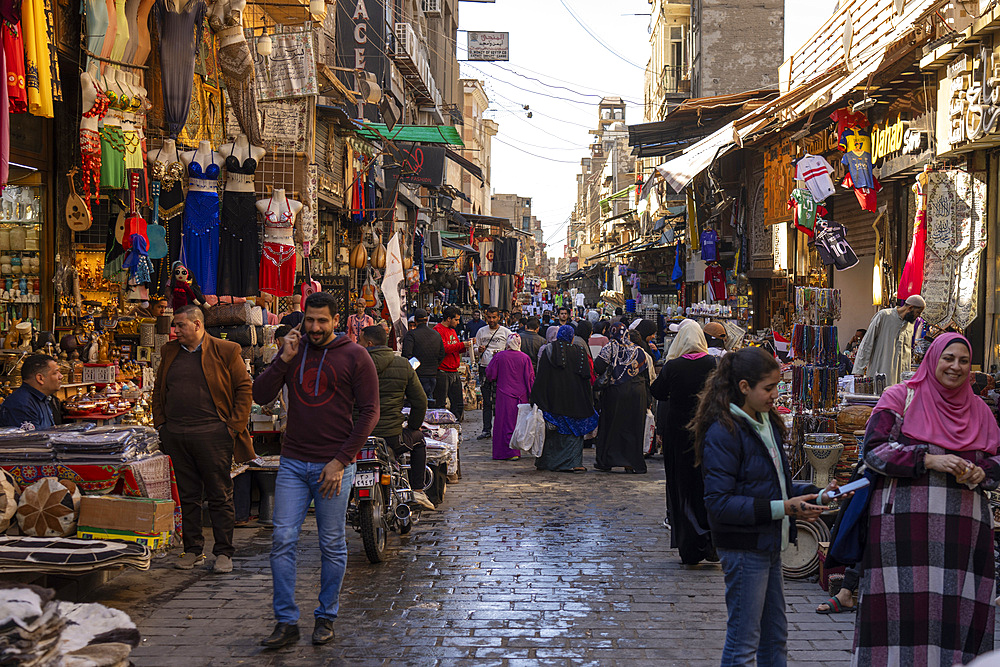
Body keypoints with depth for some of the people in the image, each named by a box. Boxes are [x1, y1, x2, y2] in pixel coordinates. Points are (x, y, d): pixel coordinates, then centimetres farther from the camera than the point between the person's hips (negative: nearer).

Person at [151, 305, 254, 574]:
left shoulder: (226, 352, -2)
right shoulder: (169, 353, 13)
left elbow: (244, 390, -1)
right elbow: (158, 391, 21)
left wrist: (234, 426, -7)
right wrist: (160, 423, 10)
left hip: (212, 433, -5)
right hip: (176, 435, 5)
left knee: (219, 496, 0)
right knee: (187, 496, 10)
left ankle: (224, 552, 8)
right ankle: (193, 550, 20)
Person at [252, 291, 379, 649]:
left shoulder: (354, 356, -3)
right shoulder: (294, 351, 8)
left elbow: (369, 412, -5)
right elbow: (260, 395, 3)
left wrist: (341, 461, -11)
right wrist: (284, 357, -9)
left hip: (334, 465, -3)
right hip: (293, 462, 3)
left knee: (333, 545, 6)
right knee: (282, 540, -2)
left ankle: (326, 617, 20)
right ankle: (286, 622, 6)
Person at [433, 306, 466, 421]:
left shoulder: (452, 331, 20)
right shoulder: (438, 330, -8)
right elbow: (443, 348, -20)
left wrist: (465, 347, 7)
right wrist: (462, 345, -17)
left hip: (454, 372, 9)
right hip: (442, 372, -9)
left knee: (459, 404, 8)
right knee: (440, 405, -5)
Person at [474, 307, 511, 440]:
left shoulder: (506, 332, 4)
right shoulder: (481, 332, 13)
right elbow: (475, 350, 17)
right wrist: (479, 350, -6)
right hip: (484, 368, 3)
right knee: (486, 401, 5)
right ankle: (486, 430, 9)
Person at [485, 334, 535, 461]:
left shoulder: (498, 356, -6)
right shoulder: (525, 358, -2)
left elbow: (490, 375, 2)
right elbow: (530, 378, 0)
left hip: (504, 396, -2)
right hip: (521, 396, 2)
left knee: (506, 423, 1)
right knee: (518, 423, 12)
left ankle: (511, 453, -6)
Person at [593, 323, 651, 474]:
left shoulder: (610, 347, -2)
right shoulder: (639, 350, 10)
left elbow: (598, 367, -14)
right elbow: (646, 376, 12)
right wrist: (647, 400, 17)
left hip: (615, 392, -3)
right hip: (637, 393, 3)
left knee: (611, 426, 8)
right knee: (634, 427, 7)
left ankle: (606, 461, 12)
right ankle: (634, 463, 7)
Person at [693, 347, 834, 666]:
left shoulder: (767, 422, 10)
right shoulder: (723, 432, -18)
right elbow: (719, 503, -23)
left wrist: (813, 493, 0)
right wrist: (781, 508, -26)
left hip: (770, 545, 9)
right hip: (744, 547, -9)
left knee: (776, 636, 18)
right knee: (744, 640, 0)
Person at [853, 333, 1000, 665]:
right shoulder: (901, 398, 5)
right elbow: (875, 448, -5)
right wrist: (929, 460, -15)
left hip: (963, 526, 4)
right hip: (906, 521, -4)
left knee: (959, 609, 0)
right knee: (904, 605, -6)